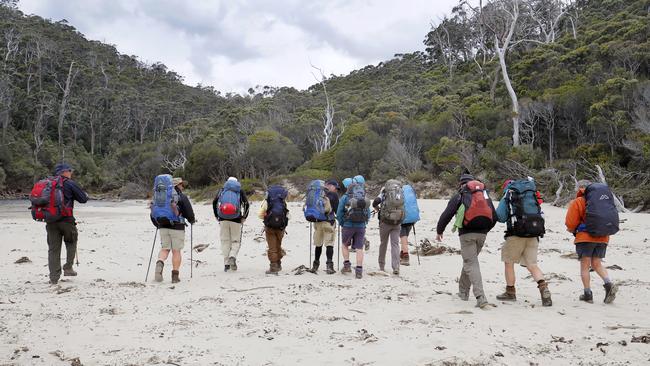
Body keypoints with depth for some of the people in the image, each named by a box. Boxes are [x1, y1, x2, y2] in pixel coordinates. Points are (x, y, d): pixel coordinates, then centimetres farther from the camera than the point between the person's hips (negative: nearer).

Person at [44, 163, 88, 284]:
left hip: (51, 221, 4)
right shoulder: (70, 183, -5)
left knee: (53, 248, 7)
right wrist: (85, 195, 18)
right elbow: (83, 199, -3)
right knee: (71, 242, 19)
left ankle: (54, 278, 6)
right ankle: (68, 268, 12)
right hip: (66, 220, -4)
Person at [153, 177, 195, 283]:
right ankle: (175, 275, 5)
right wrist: (192, 220, 13)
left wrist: (158, 224, 27)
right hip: (177, 227, -4)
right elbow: (189, 212, -7)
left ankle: (160, 263, -17)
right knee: (176, 251, 2)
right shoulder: (182, 197, -4)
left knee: (164, 248, 12)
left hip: (163, 227, 4)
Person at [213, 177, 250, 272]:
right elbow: (246, 204, -1)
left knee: (225, 240, 8)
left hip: (223, 219, 1)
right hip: (236, 220, -1)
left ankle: (226, 263, 6)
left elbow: (214, 202, 3)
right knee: (236, 240, 8)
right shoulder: (240, 191, 11)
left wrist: (217, 217, 9)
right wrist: (244, 217, 4)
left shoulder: (222, 190, 14)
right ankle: (233, 256, -17)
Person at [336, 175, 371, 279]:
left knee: (345, 245, 20)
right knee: (359, 248, 3)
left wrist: (342, 224, 11)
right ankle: (359, 270, -1)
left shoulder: (345, 197, -5)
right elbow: (368, 214, 10)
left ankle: (347, 265, 12)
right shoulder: (364, 199, 6)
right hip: (361, 227, 2)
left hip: (348, 225, -2)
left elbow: (339, 213, -3)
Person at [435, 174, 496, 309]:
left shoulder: (459, 196, 3)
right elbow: (494, 217, 18)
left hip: (467, 234, -5)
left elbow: (446, 215, -3)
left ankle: (481, 298, -19)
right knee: (470, 261, 21)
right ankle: (463, 292, 31)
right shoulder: (485, 194, 17)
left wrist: (439, 231, 10)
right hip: (482, 234, 5)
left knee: (471, 264, -6)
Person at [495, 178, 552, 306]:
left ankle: (510, 292, 17)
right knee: (532, 264, 7)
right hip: (533, 235, 5)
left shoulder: (507, 196, 1)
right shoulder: (532, 194, 16)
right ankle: (544, 288, -14)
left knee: (509, 262, 11)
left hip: (516, 234, -5)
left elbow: (500, 216, -5)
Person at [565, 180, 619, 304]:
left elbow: (571, 223, -6)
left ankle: (588, 294, 2)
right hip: (603, 238, 5)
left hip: (585, 237, -5)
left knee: (585, 265, 2)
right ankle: (609, 284, -8)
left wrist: (572, 230, 16)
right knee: (597, 264, 14)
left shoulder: (577, 202, -7)